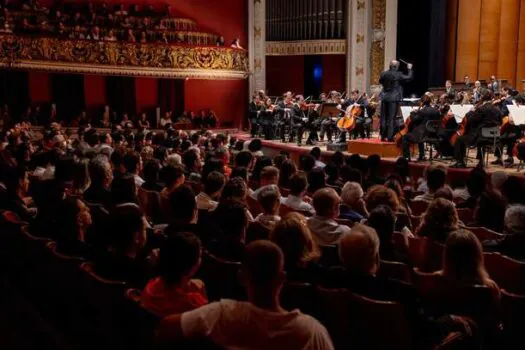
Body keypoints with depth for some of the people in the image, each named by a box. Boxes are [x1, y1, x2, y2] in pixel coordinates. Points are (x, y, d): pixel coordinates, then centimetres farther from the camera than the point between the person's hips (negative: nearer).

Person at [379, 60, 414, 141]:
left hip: (384, 98, 4)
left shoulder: (384, 74, 2)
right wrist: (410, 69, 10)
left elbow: (380, 81, 21)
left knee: (383, 118, 9)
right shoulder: (398, 75, -10)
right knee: (391, 118, -2)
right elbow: (409, 77, -3)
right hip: (394, 99, -4)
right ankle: (390, 137, -4)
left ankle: (383, 136, 12)